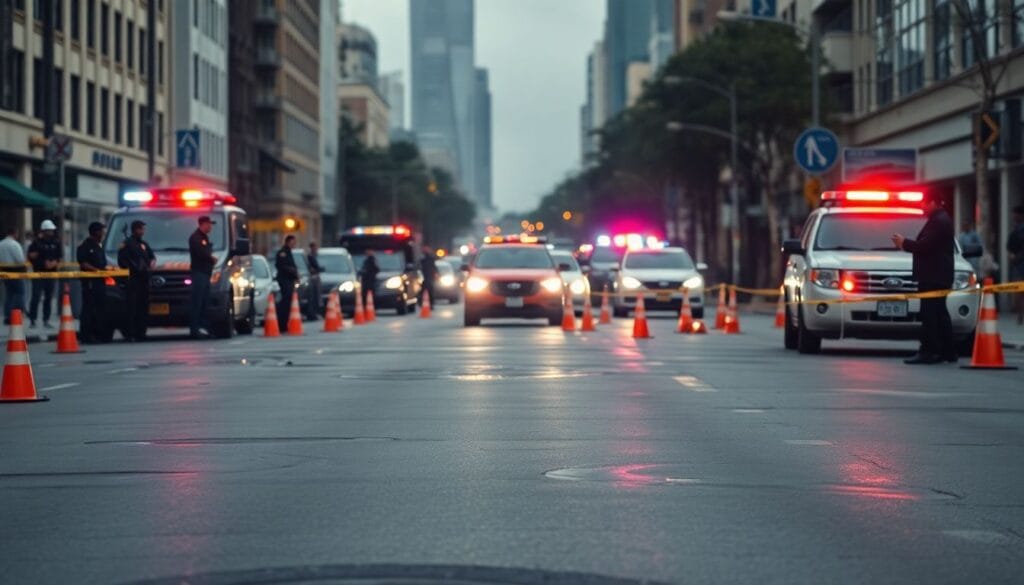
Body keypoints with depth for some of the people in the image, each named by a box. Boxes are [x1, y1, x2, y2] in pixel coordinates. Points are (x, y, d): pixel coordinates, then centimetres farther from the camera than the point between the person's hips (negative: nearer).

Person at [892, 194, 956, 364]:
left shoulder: (938, 221, -16)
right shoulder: (942, 219, 18)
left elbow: (925, 245, -20)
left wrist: (904, 243, -6)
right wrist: (907, 244, 15)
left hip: (933, 278, -11)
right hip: (939, 276, 11)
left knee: (929, 314, -11)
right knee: (940, 314, 14)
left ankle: (928, 352, -13)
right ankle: (947, 351, 17)